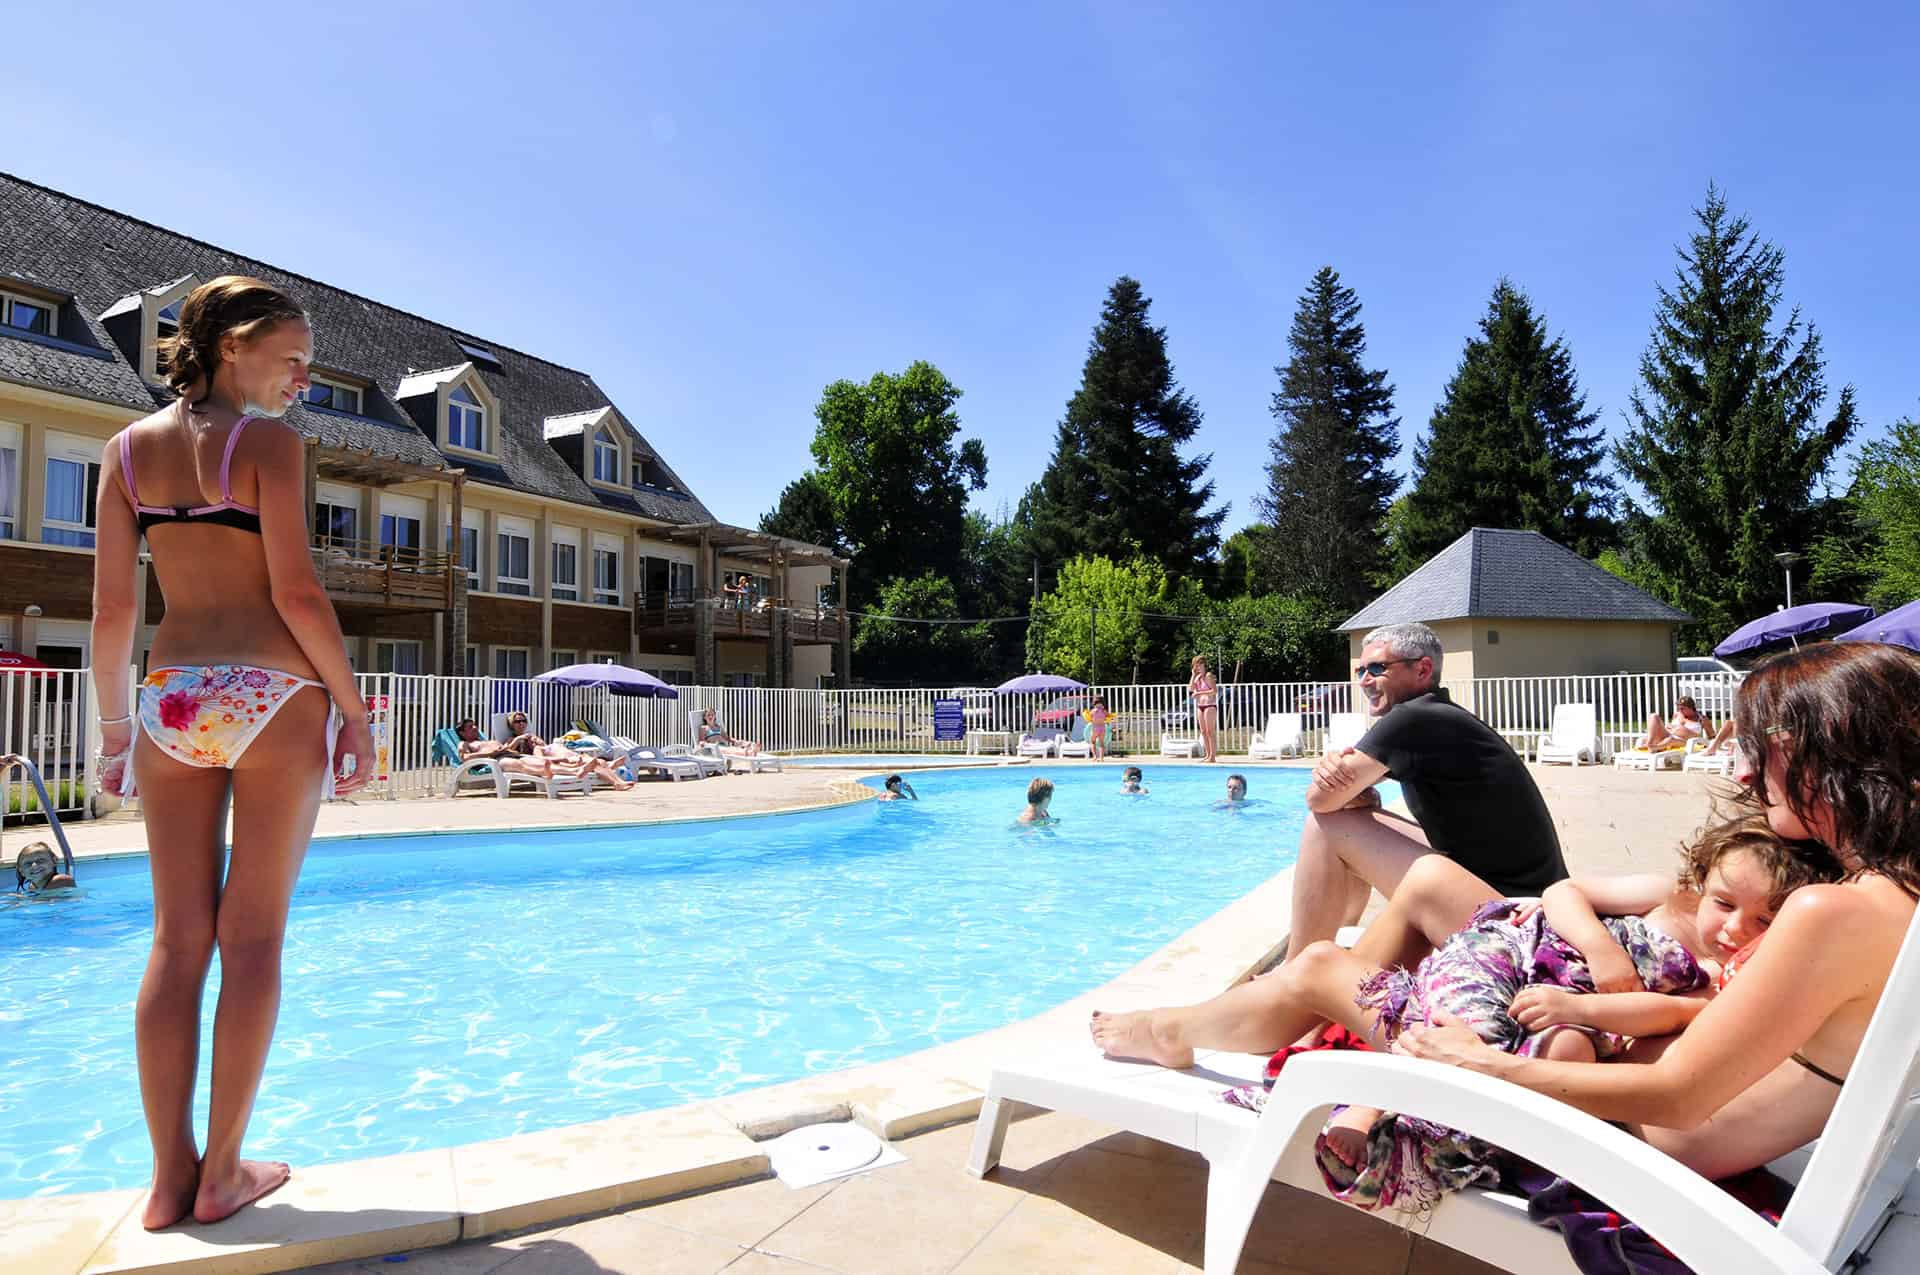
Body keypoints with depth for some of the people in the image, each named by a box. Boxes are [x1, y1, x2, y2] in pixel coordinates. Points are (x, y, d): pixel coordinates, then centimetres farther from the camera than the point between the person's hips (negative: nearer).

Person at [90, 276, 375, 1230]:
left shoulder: (127, 447, 10)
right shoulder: (268, 441, -4)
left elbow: (111, 607, 8)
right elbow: (296, 593, -12)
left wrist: (111, 720, 17)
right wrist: (353, 711, -6)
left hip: (173, 702, 5)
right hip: (275, 697, -4)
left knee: (178, 938, 9)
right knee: (253, 937, 3)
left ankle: (169, 1177, 15)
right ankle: (221, 1172, 12)